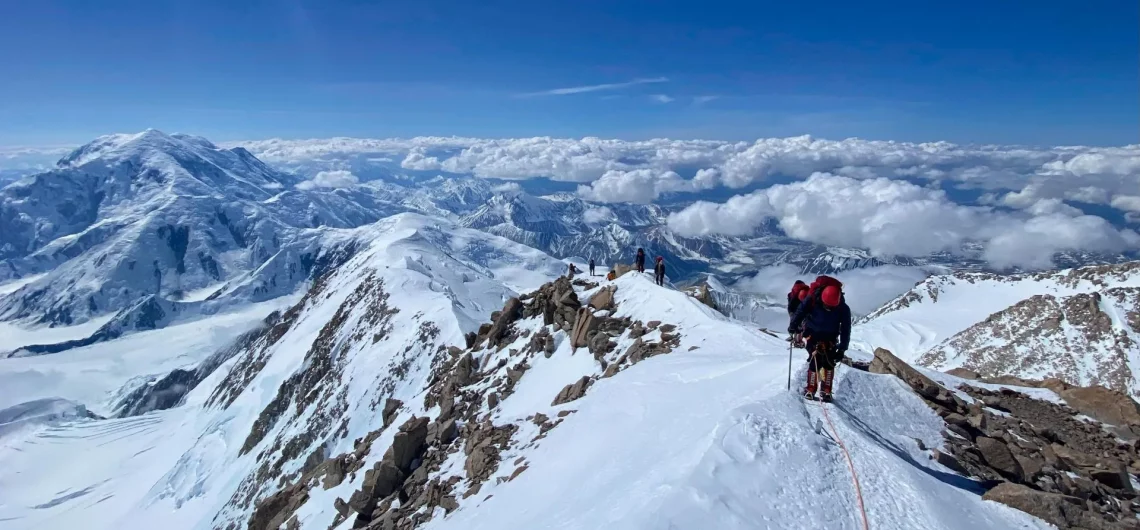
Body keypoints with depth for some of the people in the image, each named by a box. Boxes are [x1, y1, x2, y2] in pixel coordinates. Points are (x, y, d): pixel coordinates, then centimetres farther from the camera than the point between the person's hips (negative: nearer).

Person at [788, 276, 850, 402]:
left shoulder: (843, 309, -21)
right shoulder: (812, 300, -27)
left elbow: (846, 329, -14)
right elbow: (801, 311, -10)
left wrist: (842, 349, -15)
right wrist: (793, 326, -19)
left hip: (830, 336, 2)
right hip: (813, 334, -2)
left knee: (829, 361, -9)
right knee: (816, 360, -14)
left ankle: (826, 391, 3)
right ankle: (810, 389, -1)